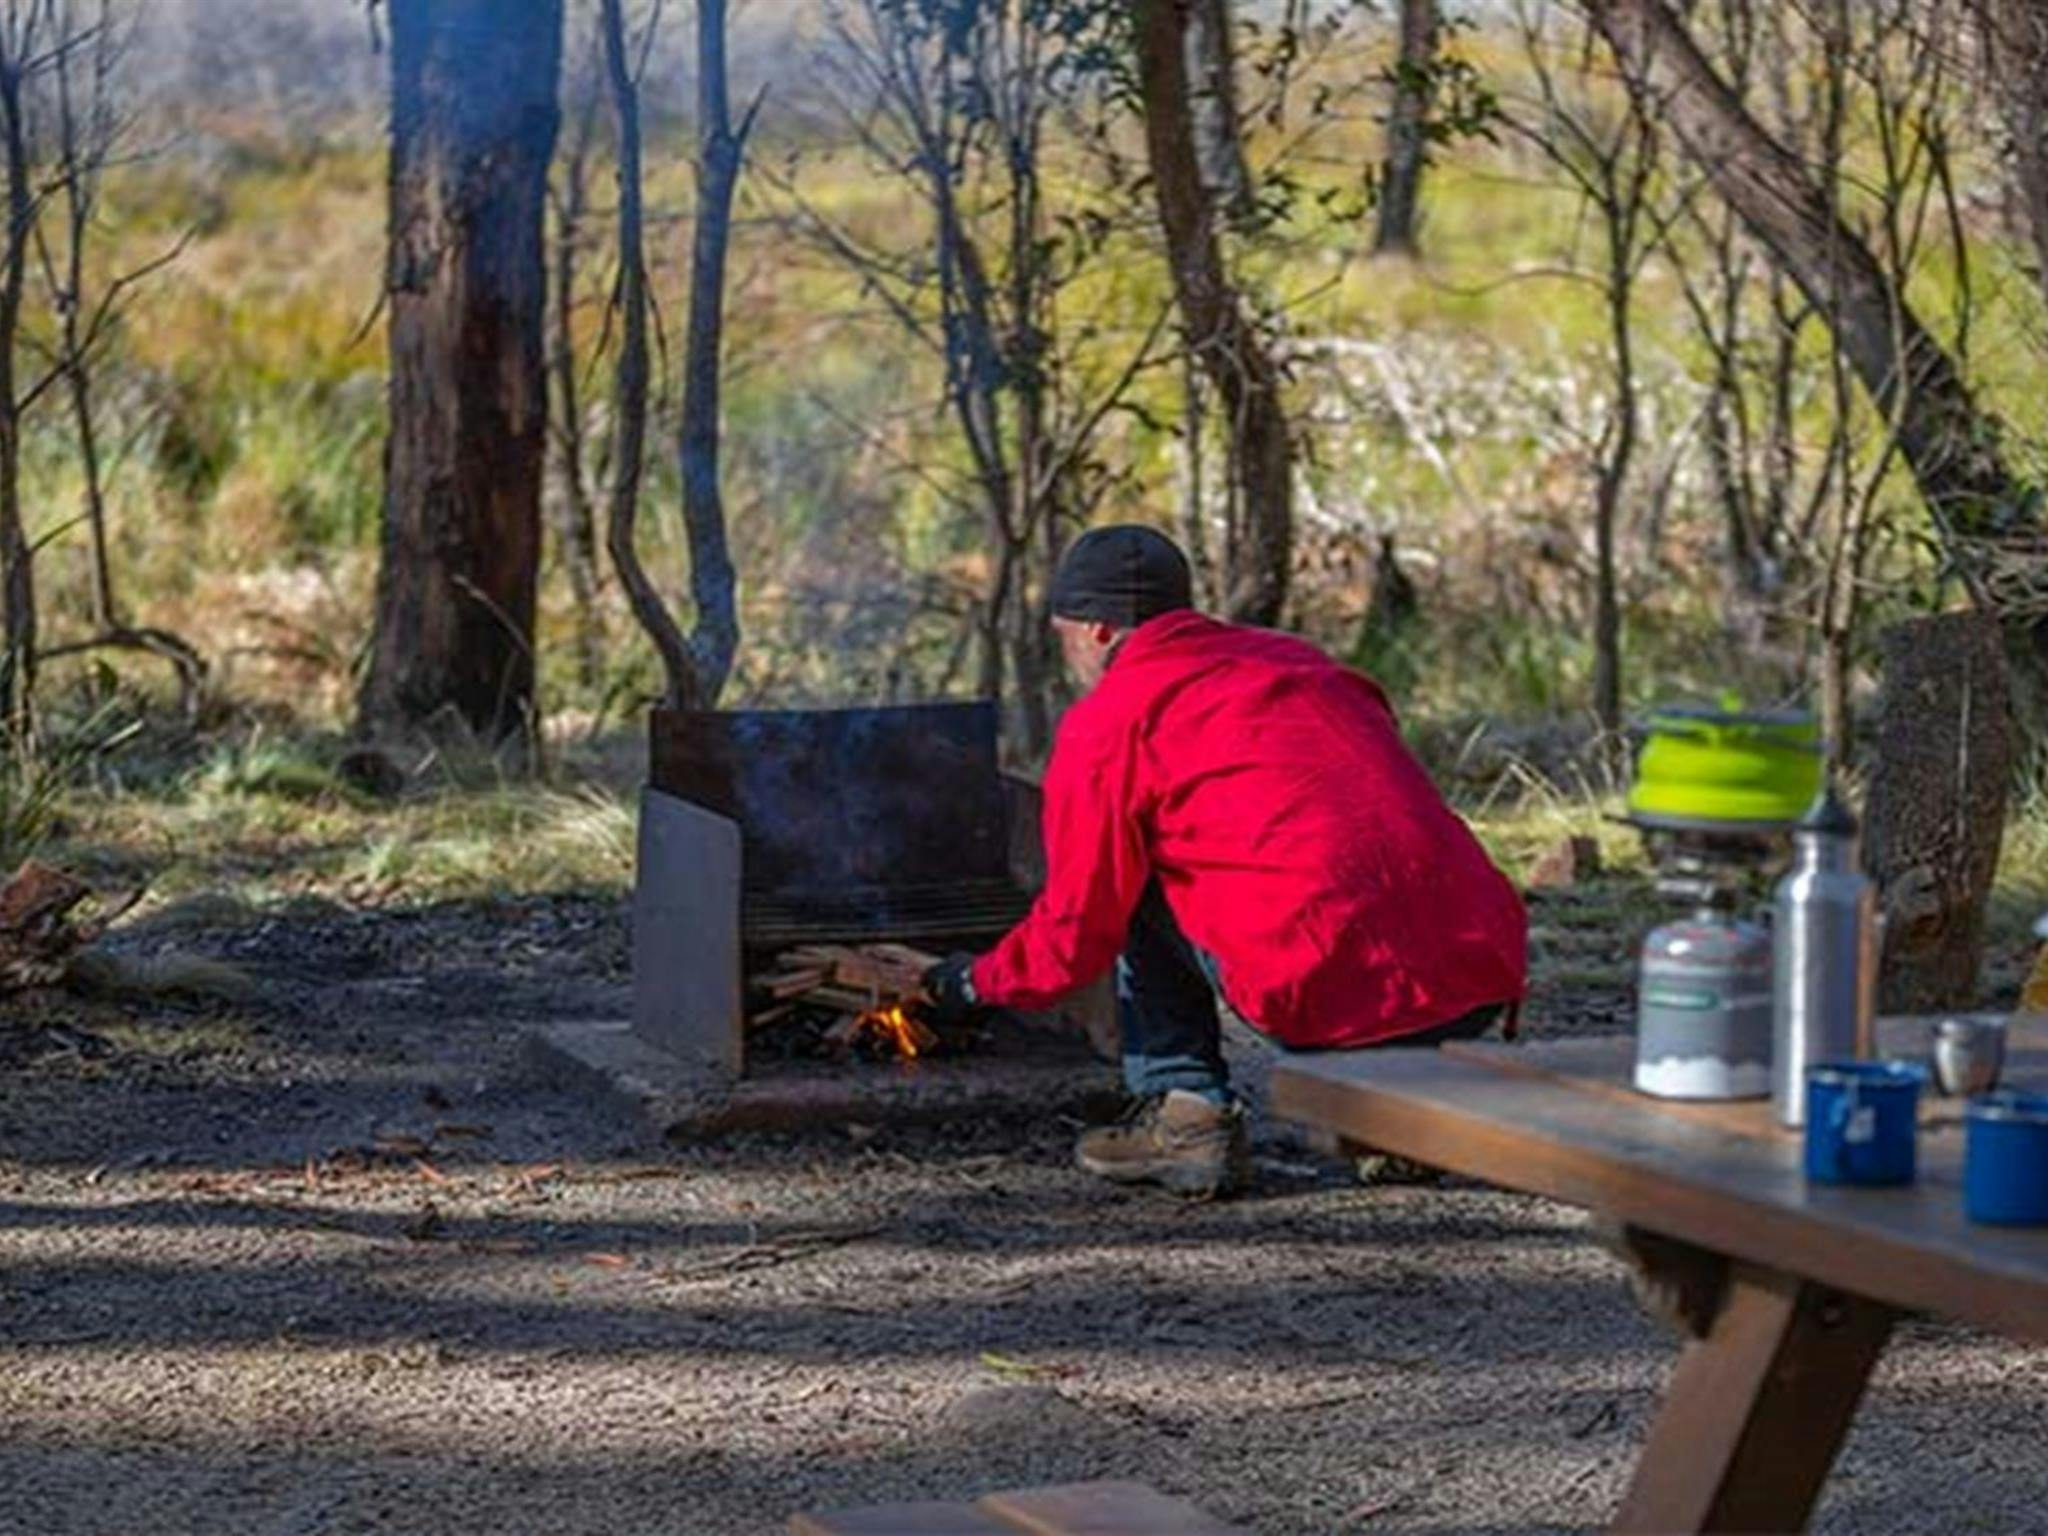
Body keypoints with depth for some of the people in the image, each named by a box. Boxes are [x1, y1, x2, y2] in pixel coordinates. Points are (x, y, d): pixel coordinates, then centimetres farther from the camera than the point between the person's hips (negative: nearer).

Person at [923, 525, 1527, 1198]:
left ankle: (1187, 1112, 10)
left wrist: (976, 984, 28)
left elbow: (1076, 934, 8)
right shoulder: (1298, 661, 25)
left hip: (1332, 994, -6)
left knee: (1137, 878, 16)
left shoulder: (1107, 722, 6)